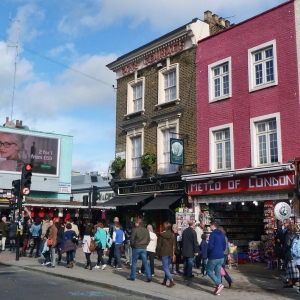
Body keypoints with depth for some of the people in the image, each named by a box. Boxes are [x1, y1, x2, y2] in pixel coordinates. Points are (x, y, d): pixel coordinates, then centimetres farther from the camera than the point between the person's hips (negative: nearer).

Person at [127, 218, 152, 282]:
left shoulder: (135, 230, -11)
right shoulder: (146, 230, 6)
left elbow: (132, 239, -9)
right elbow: (148, 239, 11)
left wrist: (132, 246, 6)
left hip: (136, 248, -4)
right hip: (144, 248, 4)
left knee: (134, 262, 8)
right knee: (145, 263, 5)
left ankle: (132, 276, 15)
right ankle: (149, 277, -2)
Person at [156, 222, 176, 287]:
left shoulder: (161, 235, -8)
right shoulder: (172, 235, 4)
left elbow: (159, 245, -5)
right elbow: (174, 245, 8)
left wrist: (157, 254, 3)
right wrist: (173, 253, 14)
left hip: (164, 253, -5)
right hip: (170, 253, 5)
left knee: (165, 268, -4)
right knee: (167, 267, 16)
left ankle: (172, 281, -17)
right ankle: (165, 281, 23)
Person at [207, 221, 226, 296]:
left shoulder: (213, 234, -14)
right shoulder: (222, 234, 10)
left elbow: (210, 246, -18)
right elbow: (224, 246, 15)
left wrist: (208, 254, -2)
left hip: (213, 257, -7)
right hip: (221, 257, 7)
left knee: (209, 271, 7)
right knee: (218, 272, 12)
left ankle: (219, 284, -8)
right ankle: (217, 289, 12)